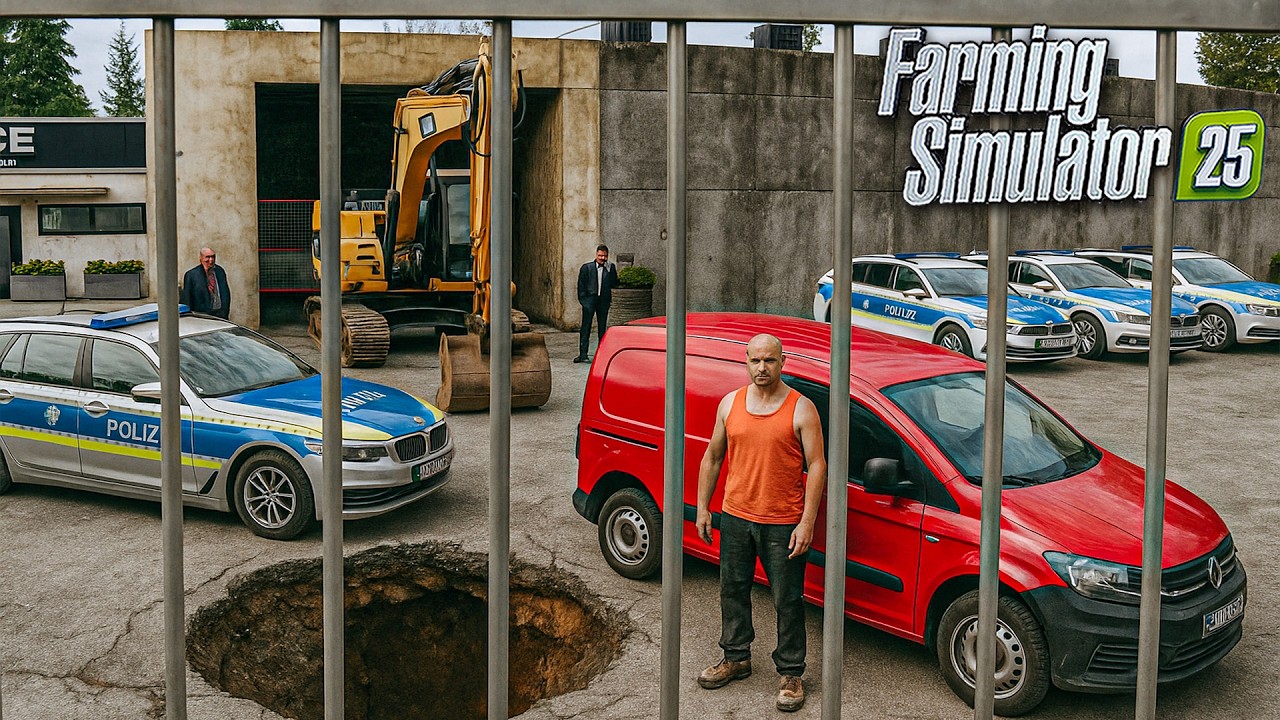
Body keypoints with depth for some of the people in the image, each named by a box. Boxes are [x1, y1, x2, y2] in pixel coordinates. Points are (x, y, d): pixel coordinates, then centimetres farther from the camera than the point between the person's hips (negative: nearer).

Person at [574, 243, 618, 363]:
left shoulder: (611, 268, 7)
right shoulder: (587, 268, 3)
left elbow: (614, 284, 5)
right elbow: (581, 285, 4)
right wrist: (583, 299, -4)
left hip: (604, 300, 2)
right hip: (590, 299, -2)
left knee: (602, 328, 9)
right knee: (585, 327, -3)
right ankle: (583, 354, -2)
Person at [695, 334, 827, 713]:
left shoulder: (801, 409, -8)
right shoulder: (730, 403, 5)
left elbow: (816, 465, -9)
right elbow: (712, 458, 13)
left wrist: (807, 522, -14)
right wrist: (702, 508, 9)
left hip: (784, 524, -4)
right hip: (735, 517, 5)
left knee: (788, 602, 4)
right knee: (733, 591, 17)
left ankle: (791, 674, 17)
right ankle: (736, 657, 35)